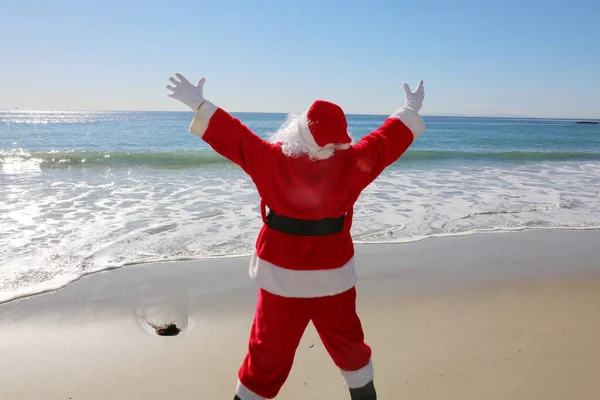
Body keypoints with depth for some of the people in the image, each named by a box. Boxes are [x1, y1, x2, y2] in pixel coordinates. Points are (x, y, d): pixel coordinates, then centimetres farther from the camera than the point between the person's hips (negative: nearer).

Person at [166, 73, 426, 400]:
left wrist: (198, 104, 3)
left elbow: (234, 137, -9)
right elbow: (389, 139, 1)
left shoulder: (273, 159, -18)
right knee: (348, 342, 24)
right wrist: (411, 109, 18)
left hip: (283, 277, -1)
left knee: (269, 353, 13)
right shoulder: (352, 163, -13)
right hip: (333, 276, 2)